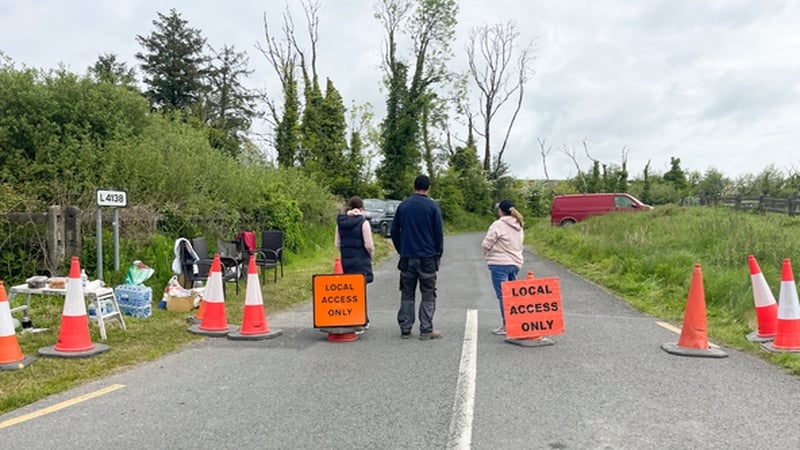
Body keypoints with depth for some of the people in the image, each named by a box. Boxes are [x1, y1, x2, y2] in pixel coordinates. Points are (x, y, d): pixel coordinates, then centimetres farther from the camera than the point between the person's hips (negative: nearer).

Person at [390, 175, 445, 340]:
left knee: (407, 295, 10)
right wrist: (439, 253, 8)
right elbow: (439, 232, -4)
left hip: (407, 257, 3)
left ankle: (405, 329, 12)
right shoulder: (432, 206, -5)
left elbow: (394, 230, 9)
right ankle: (426, 330, 5)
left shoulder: (403, 205, 6)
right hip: (427, 258, -3)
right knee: (428, 295, 4)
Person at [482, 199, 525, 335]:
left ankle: (506, 326, -1)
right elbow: (519, 245, 15)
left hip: (500, 264, -8)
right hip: (515, 263, 8)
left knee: (503, 296, -3)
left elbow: (486, 244, -13)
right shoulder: (519, 226, 12)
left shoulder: (498, 224, -13)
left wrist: (487, 253, 6)